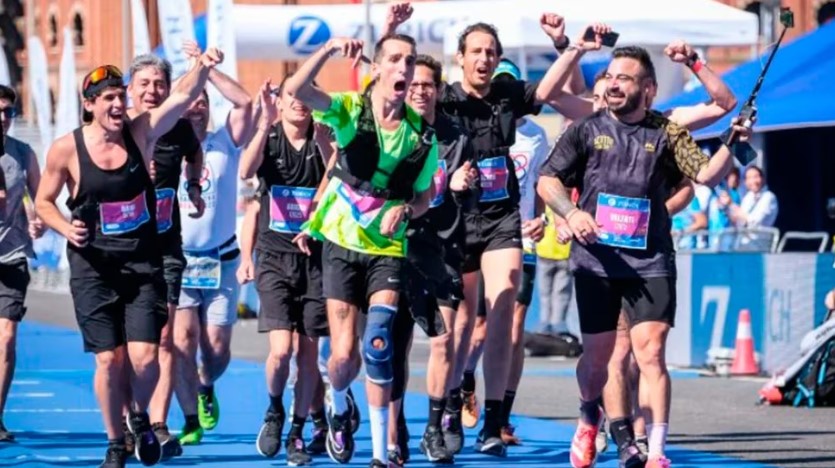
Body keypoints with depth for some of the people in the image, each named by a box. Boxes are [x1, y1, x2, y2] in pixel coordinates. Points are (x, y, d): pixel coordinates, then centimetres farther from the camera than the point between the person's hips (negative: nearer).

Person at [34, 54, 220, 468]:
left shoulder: (141, 133, -3)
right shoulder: (66, 150, -6)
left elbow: (183, 95, -14)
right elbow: (43, 202, 6)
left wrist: (203, 67, -33)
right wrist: (67, 228, -13)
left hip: (143, 263, 1)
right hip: (94, 267, -1)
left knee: (144, 356, -8)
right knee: (109, 359, -2)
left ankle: (139, 416, 24)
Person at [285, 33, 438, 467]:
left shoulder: (422, 135, -3)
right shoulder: (350, 111, -10)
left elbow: (424, 196, 10)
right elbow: (295, 89, -27)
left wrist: (404, 210, -12)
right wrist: (329, 50, -41)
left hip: (387, 249, 1)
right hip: (341, 244, -1)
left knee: (378, 348, -16)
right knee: (344, 356, -4)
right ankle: (338, 409, 33)